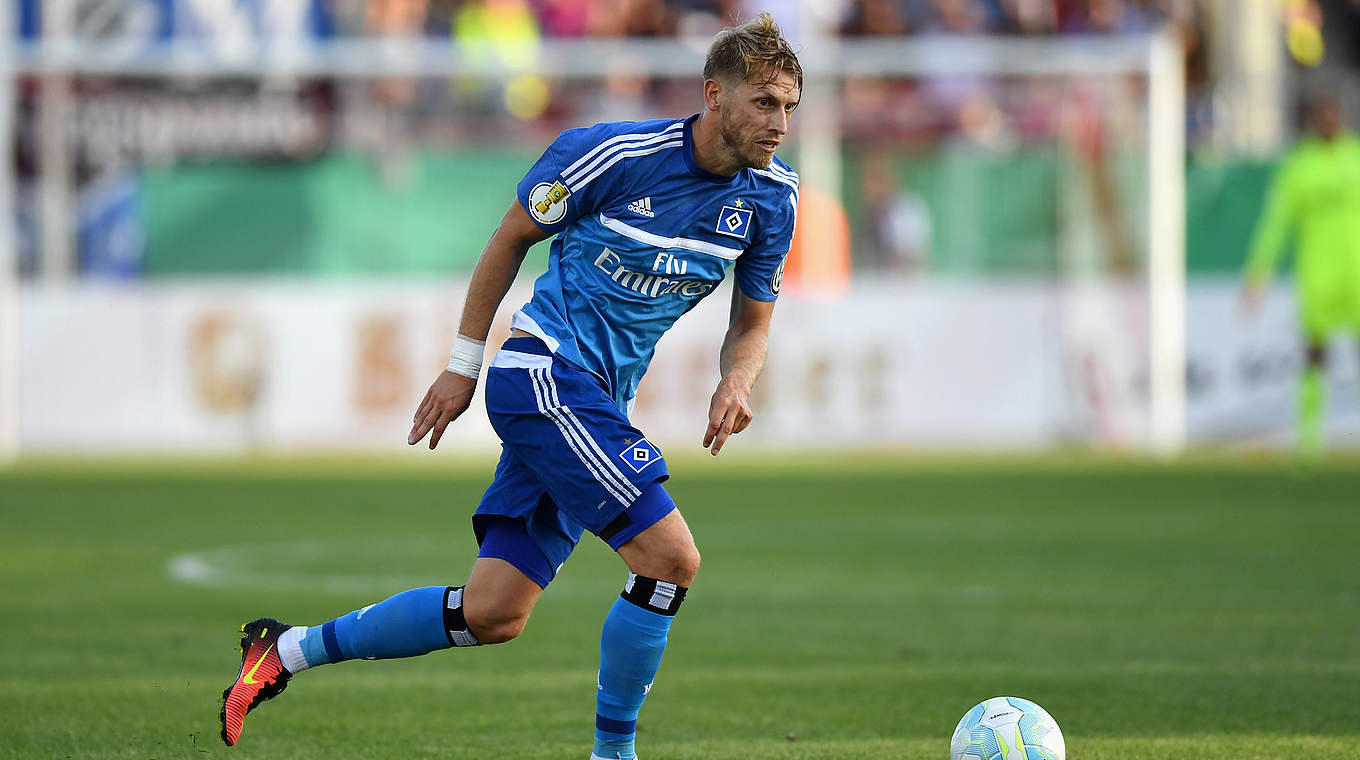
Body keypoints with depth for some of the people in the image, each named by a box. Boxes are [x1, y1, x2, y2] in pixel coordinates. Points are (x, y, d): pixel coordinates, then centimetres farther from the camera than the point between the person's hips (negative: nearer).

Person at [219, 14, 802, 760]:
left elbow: (752, 323, 15)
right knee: (670, 557, -19)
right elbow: (512, 236, -1)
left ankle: (289, 649, 19)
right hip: (544, 369, -7)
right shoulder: (616, 153, -14)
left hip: (597, 403, 7)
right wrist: (463, 365, 2)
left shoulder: (772, 197, 2)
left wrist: (735, 382, -8)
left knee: (493, 615, 4)